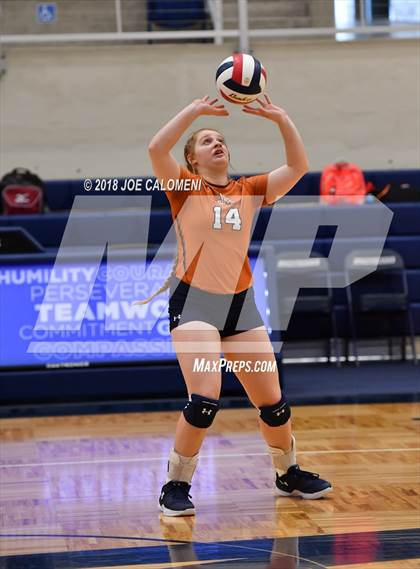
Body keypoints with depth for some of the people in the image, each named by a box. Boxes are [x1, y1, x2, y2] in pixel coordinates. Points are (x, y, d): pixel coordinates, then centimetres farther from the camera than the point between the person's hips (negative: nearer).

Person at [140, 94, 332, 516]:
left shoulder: (248, 191, 10)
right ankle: (175, 486, -4)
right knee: (204, 399, -20)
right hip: (194, 303, -4)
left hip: (241, 304, 4)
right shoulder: (184, 188, 1)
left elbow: (297, 167, 3)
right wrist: (195, 110, -14)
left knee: (272, 401, 6)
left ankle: (289, 474, 30)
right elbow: (156, 148, -16)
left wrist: (281, 120, -6)